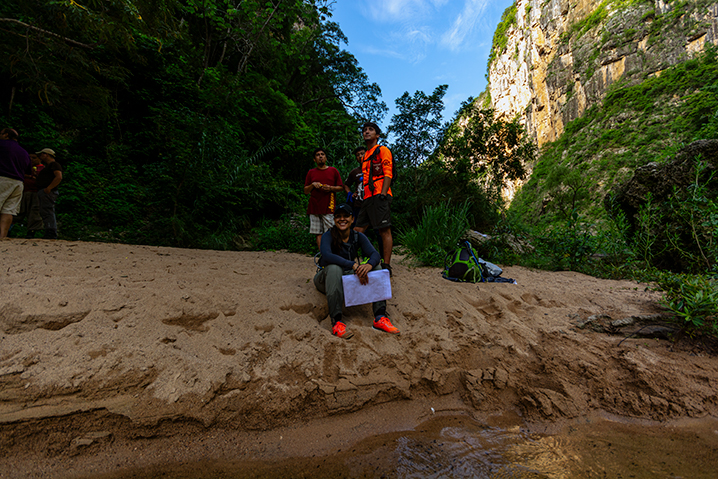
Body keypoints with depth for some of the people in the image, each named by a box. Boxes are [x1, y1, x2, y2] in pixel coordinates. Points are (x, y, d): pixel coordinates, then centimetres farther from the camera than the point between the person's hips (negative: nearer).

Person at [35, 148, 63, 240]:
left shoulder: (54, 164, -3)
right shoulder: (47, 166, 29)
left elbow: (59, 177, -19)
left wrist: (48, 188, -22)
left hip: (48, 192, -11)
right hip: (43, 192, 11)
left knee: (47, 213, -16)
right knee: (44, 213, 7)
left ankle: (51, 235, -20)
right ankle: (50, 235, 6)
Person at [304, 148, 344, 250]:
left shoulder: (333, 171, 10)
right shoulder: (311, 172, 15)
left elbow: (341, 187, 10)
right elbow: (306, 191, 16)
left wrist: (331, 188, -9)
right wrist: (312, 185, -4)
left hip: (329, 207, -2)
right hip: (314, 207, 3)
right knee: (318, 233, 1)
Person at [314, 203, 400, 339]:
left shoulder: (358, 237, -3)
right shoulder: (328, 236, -15)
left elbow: (375, 254, -17)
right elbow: (326, 254, -36)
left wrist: (369, 265, -41)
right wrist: (354, 265, -44)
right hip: (326, 280, -4)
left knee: (376, 266, -15)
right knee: (334, 268, -37)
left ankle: (380, 317, -24)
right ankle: (336, 322, -40)